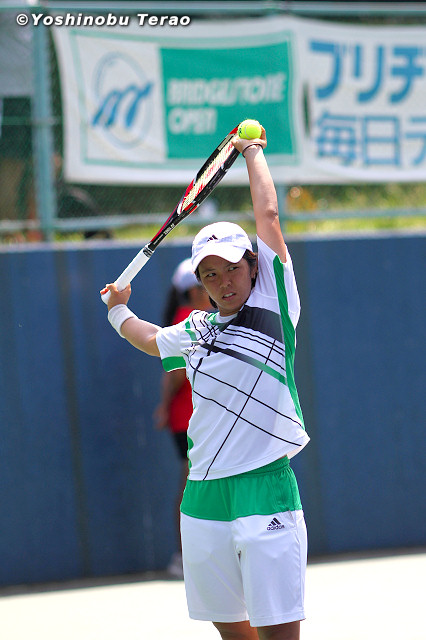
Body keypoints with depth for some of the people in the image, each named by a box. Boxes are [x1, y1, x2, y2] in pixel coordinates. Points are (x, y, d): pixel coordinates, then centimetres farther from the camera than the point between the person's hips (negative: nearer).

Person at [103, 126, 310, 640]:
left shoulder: (272, 307, 1)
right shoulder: (196, 331, 15)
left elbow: (268, 215, 0)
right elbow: (151, 339, 40)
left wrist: (252, 150, 11)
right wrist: (119, 311, 50)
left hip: (265, 486, -5)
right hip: (204, 496, 5)